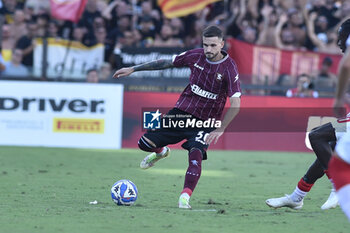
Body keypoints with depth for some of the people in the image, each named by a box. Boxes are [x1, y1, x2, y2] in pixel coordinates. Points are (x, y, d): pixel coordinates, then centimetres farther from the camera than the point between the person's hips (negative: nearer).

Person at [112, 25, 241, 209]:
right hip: (182, 111, 4)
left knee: (195, 155, -28)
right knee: (145, 143, 0)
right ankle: (161, 152, 35)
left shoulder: (229, 68, -17)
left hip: (205, 122, -4)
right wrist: (133, 69, 12)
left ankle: (185, 197, -28)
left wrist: (220, 129, -32)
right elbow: (166, 63, 10)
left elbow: (235, 104, -22)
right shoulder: (196, 56, -5)